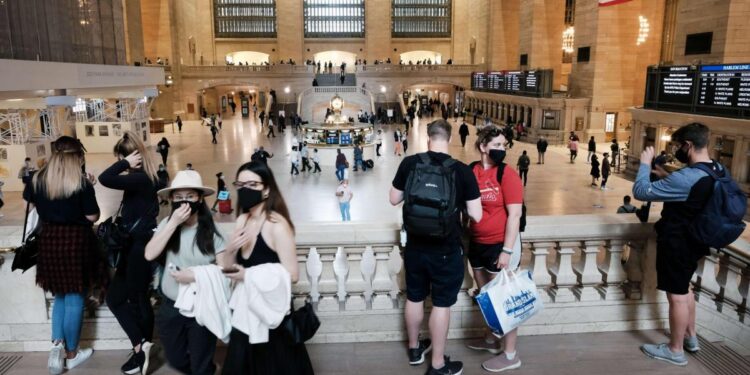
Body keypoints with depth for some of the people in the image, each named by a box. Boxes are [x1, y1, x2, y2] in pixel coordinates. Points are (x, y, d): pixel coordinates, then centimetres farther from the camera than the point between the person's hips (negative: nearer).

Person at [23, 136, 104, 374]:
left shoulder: (38, 179, 1)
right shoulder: (81, 182, -13)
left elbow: (31, 204, 18)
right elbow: (93, 217, -10)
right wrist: (89, 189, -2)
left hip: (49, 240, 5)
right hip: (76, 241, -4)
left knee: (60, 296, 21)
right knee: (75, 298, 7)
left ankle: (57, 345, 7)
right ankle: (71, 354, 18)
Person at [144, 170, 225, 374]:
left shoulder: (212, 229, -14)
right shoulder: (167, 223, -5)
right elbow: (150, 254, -18)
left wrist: (196, 276, -24)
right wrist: (174, 223, -23)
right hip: (170, 308, 3)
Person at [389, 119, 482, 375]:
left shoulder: (409, 164, -8)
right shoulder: (462, 170, -15)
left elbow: (394, 200, 3)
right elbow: (476, 215, -11)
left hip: (415, 246, 3)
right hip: (447, 250, -3)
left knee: (414, 298, 20)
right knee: (441, 304, 9)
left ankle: (414, 348, 40)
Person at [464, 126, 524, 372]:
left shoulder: (507, 174, -13)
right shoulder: (470, 172, 1)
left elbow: (514, 215, -15)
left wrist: (507, 250, -18)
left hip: (500, 244, -6)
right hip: (477, 242, 6)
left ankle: (510, 355, 16)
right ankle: (491, 339, 40)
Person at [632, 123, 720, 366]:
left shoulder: (686, 178, -30)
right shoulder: (720, 172, -1)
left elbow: (640, 191, -27)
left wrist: (645, 163, -14)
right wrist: (665, 175, 9)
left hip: (677, 243, -9)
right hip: (696, 240, 9)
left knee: (677, 295, 4)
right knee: (684, 288, 26)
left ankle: (675, 350, 19)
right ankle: (690, 337, 40)